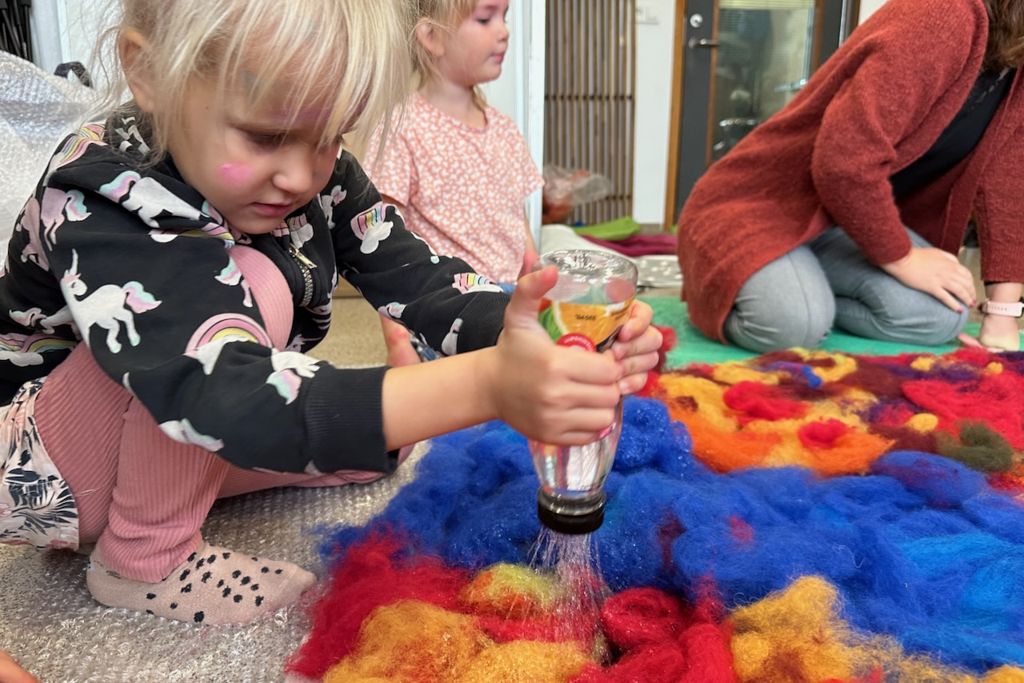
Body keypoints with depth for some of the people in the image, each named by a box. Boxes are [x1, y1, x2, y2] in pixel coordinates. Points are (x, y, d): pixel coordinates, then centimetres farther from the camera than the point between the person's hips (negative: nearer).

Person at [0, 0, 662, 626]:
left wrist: (554, 345, -39)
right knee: (253, 285, -30)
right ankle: (142, 558, -12)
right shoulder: (102, 201, -34)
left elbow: (419, 278, -19)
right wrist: (485, 386, -57)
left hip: (179, 446, 7)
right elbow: (225, 402, -46)